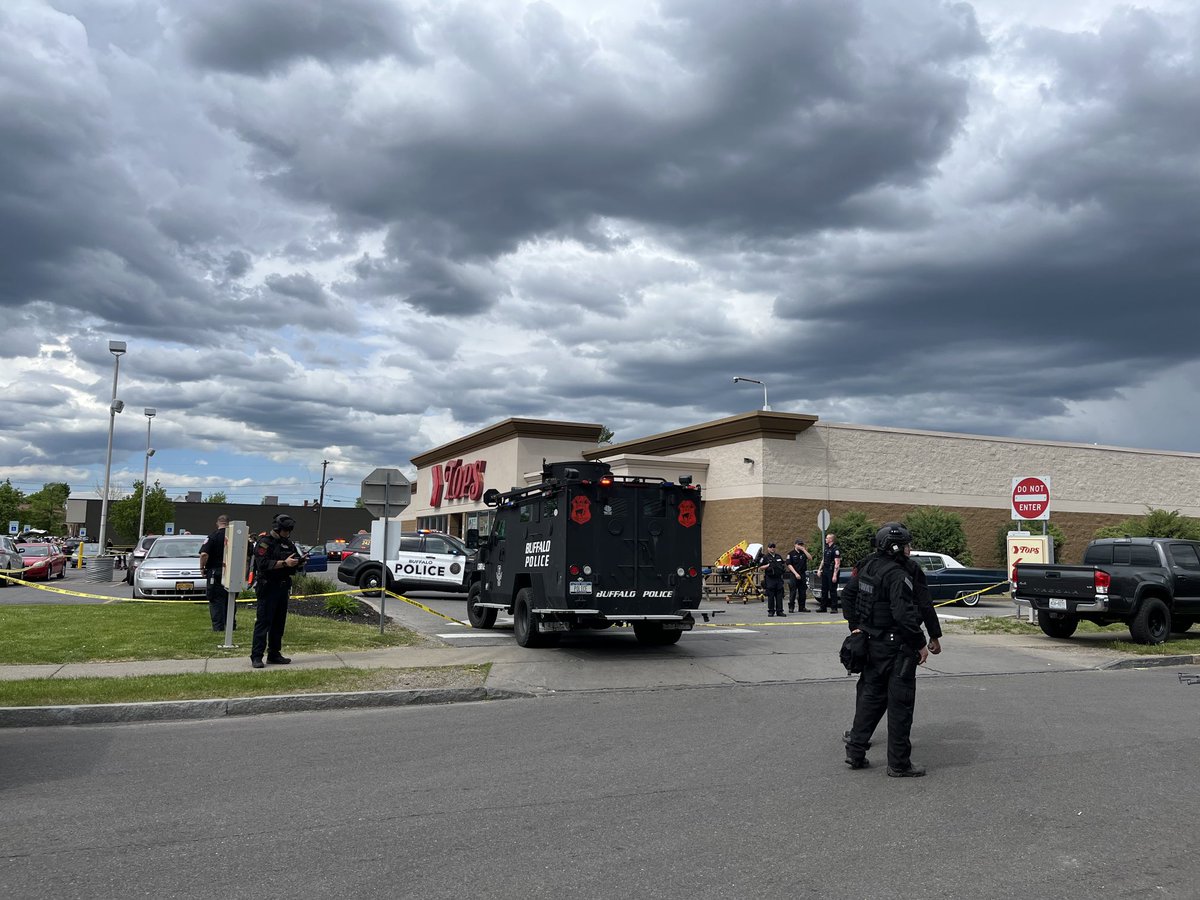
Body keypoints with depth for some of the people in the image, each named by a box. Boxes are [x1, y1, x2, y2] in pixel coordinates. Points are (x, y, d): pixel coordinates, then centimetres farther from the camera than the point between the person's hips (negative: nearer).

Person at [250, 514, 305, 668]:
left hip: (283, 587, 8)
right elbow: (263, 564, -20)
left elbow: (296, 559, 20)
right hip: (268, 587, -8)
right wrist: (284, 563, -25)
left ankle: (274, 654, 18)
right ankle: (256, 656, -6)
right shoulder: (264, 543, -8)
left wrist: (300, 562, -3)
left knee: (279, 623, 11)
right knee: (263, 622, -8)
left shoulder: (288, 543, 15)